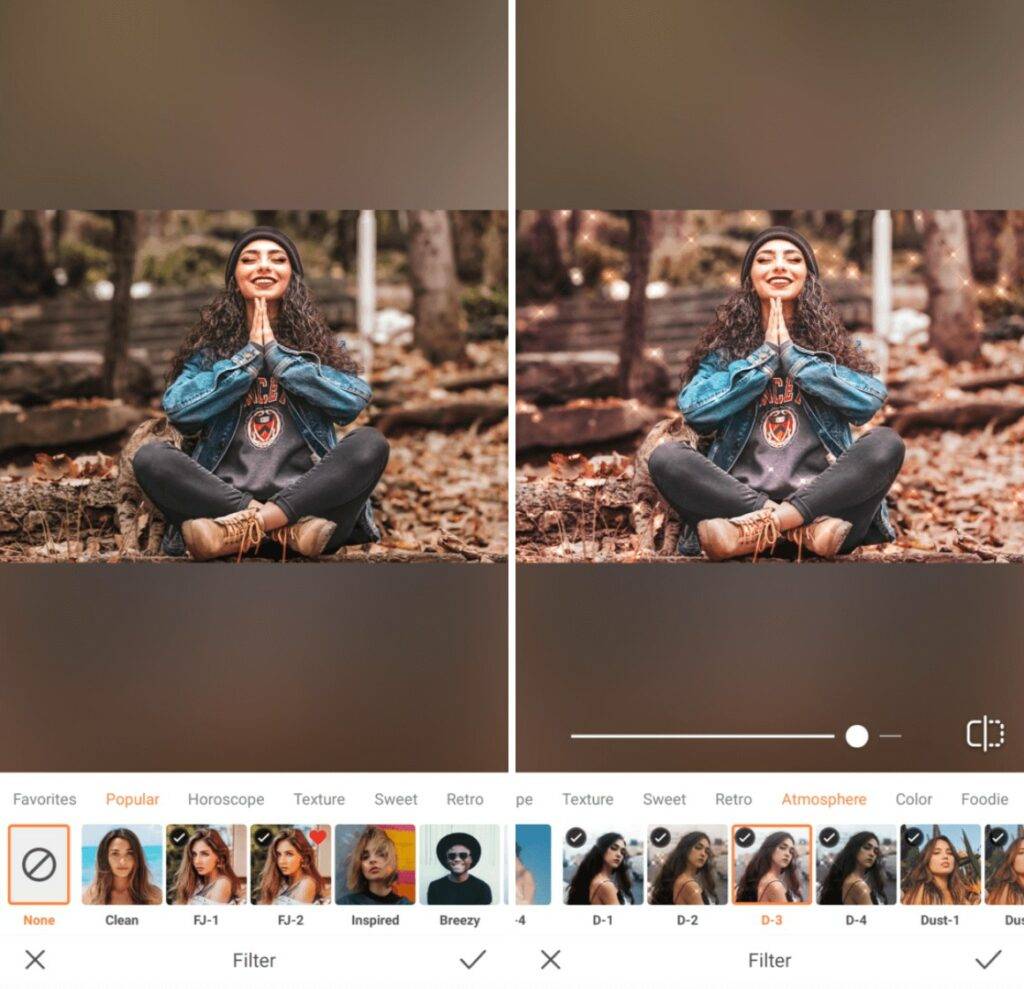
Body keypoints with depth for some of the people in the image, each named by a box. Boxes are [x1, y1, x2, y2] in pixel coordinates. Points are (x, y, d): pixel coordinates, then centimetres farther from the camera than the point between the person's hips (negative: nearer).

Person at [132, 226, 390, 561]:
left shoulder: (317, 341, 15)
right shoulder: (211, 345, 16)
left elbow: (354, 401, -4)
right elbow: (178, 409, -2)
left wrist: (276, 352, -3)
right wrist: (250, 354, -1)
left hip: (302, 495, 0)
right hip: (224, 495, 0)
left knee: (370, 443, -25)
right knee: (150, 457, -24)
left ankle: (240, 530, -33)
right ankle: (291, 527, -31)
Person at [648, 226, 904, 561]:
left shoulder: (833, 342, 16)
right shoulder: (725, 345, 16)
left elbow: (869, 402, -4)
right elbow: (694, 410, -3)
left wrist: (791, 352, -2)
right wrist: (766, 355, -2)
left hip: (818, 497, 0)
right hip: (739, 497, 0)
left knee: (885, 443, -25)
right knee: (666, 457, -25)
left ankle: (755, 530, -33)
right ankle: (808, 527, -31)